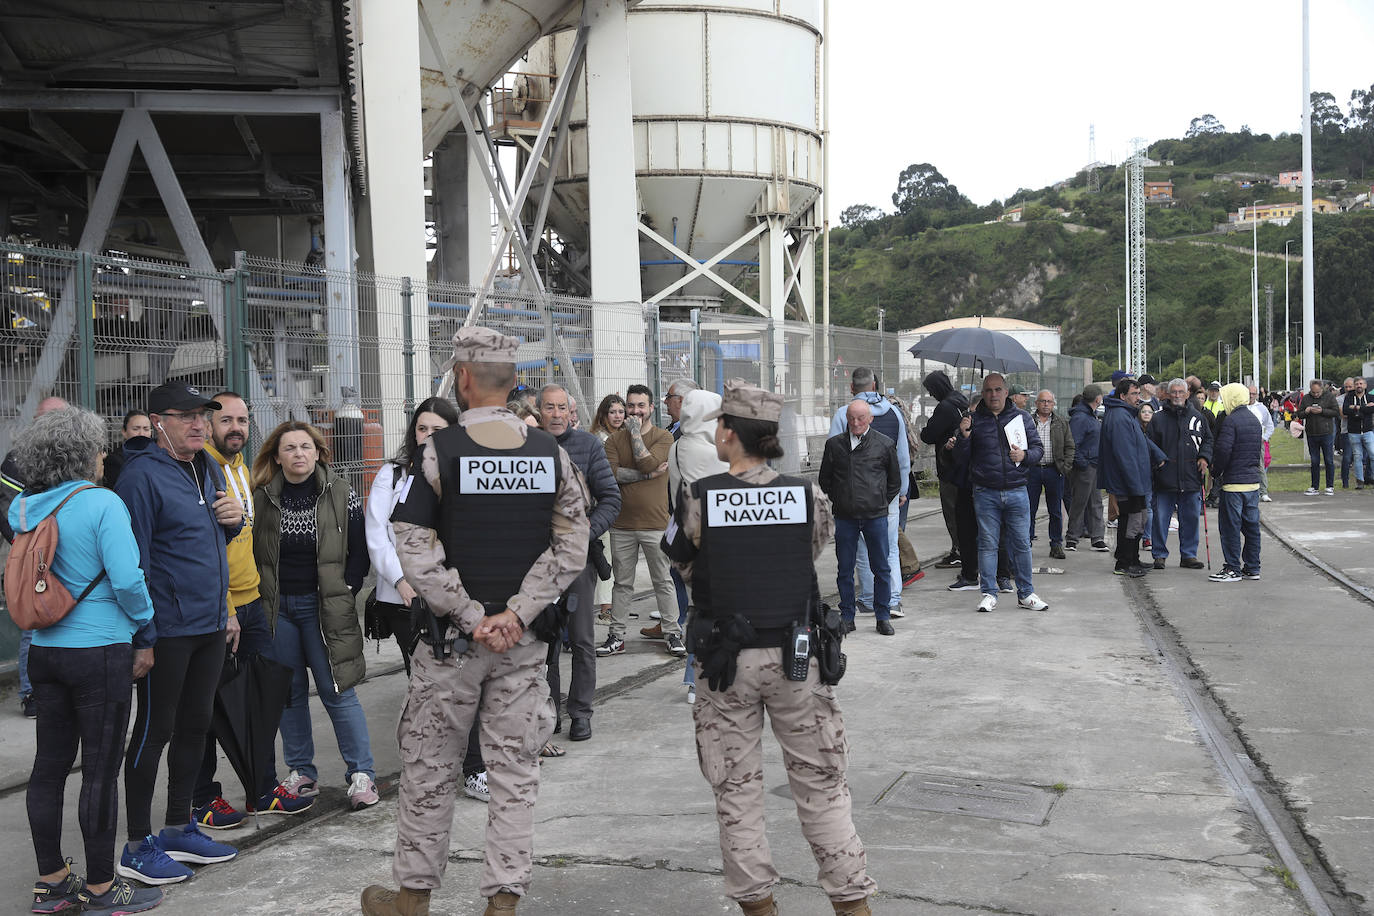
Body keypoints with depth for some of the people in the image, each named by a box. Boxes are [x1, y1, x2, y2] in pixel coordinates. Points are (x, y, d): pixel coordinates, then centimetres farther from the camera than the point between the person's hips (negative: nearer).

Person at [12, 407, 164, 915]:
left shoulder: (23, 508, 5)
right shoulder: (102, 504, -15)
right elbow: (128, 581, -19)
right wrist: (145, 620, -2)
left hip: (44, 651, 7)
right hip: (100, 652, -7)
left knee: (50, 763, 13)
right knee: (101, 769, 2)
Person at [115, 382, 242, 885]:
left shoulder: (209, 468, 12)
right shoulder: (142, 475, -14)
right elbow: (133, 560, -17)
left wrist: (233, 519, 1)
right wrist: (142, 637, -19)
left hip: (211, 624, 8)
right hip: (166, 630, -8)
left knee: (194, 726, 15)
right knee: (155, 731, 1)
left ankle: (179, 829, 29)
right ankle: (138, 847, 13)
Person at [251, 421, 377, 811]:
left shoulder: (341, 494, -2)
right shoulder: (262, 497, 1)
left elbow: (360, 550, 2)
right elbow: (250, 551, 8)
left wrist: (345, 594, -5)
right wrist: (260, 599, 1)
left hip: (323, 606, -2)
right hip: (277, 607, 2)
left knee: (337, 689, -4)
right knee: (290, 691, 9)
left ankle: (361, 774, 4)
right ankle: (301, 772, 21)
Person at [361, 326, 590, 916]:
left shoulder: (437, 452, -9)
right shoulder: (550, 452, 0)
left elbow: (417, 555, -14)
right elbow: (572, 548, -4)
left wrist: (472, 618, -10)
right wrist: (516, 613, -7)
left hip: (452, 639, -2)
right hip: (524, 640, 3)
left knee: (429, 768, 12)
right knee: (514, 769, 10)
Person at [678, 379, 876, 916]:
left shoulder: (701, 498, -9)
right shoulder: (808, 497, -5)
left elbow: (687, 571, 2)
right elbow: (810, 562, 5)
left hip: (725, 662, -1)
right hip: (795, 656, 1)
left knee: (736, 790, 13)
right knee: (820, 785, 13)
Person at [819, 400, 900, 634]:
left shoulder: (884, 445, 2)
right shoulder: (834, 444, 3)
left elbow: (895, 480, 12)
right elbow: (824, 480, 13)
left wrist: (881, 503, 8)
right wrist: (838, 501, 9)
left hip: (876, 516, -1)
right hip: (845, 518, 1)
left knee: (881, 568, 5)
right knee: (845, 569, 6)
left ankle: (882, 617, 16)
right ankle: (847, 617, 17)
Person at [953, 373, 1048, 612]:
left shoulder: (1022, 417, 7)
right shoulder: (974, 419, 4)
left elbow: (1038, 448, 11)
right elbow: (963, 456, 6)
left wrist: (1024, 455, -10)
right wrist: (964, 436, -12)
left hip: (1016, 491, 1)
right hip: (985, 493, -1)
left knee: (1021, 543, 5)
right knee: (987, 544, 3)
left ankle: (1026, 593, 16)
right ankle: (989, 593, 12)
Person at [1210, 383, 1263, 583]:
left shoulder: (1230, 420, -14)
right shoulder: (1254, 420, 13)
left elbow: (1223, 450, -19)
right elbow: (1258, 449, 18)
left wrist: (1217, 472, -4)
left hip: (1234, 483, -8)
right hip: (1253, 482, 8)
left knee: (1230, 526, -2)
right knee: (1251, 525, 12)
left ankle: (1233, 569, 0)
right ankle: (1252, 568, 17)